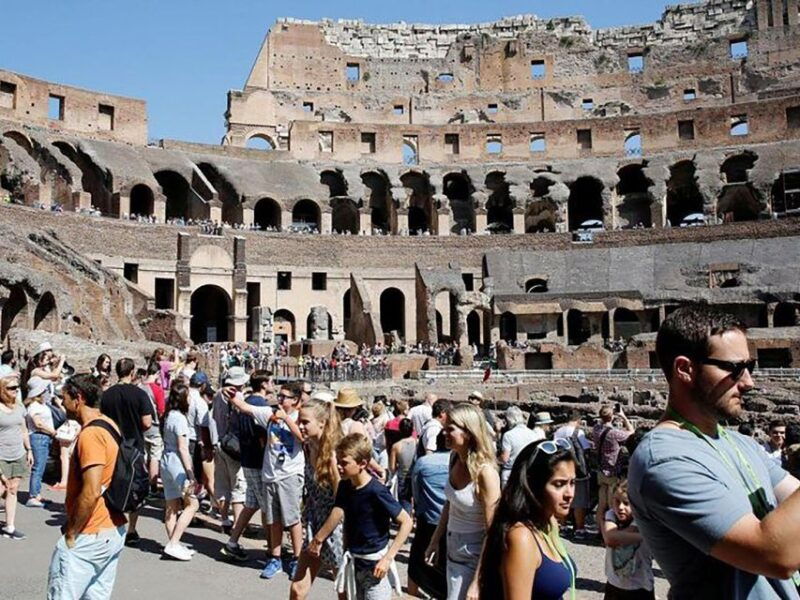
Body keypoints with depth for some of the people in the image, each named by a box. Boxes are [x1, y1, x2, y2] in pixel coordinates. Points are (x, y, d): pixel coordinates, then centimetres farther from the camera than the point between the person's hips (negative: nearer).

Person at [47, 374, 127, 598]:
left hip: (88, 537, -9)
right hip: (114, 531, 9)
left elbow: (91, 492, -25)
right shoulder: (110, 426, 9)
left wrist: (71, 533, -15)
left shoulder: (90, 434, -20)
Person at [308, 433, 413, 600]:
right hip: (355, 563, 7)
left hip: (375, 565, -7)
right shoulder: (344, 486, -2)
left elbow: (406, 522, -21)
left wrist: (388, 558, -22)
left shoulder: (376, 491, -23)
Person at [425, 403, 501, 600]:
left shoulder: (485, 472, -23)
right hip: (453, 549, 7)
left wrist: (477, 581, -21)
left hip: (474, 556, -7)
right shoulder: (455, 460, -2)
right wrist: (435, 541, 16)